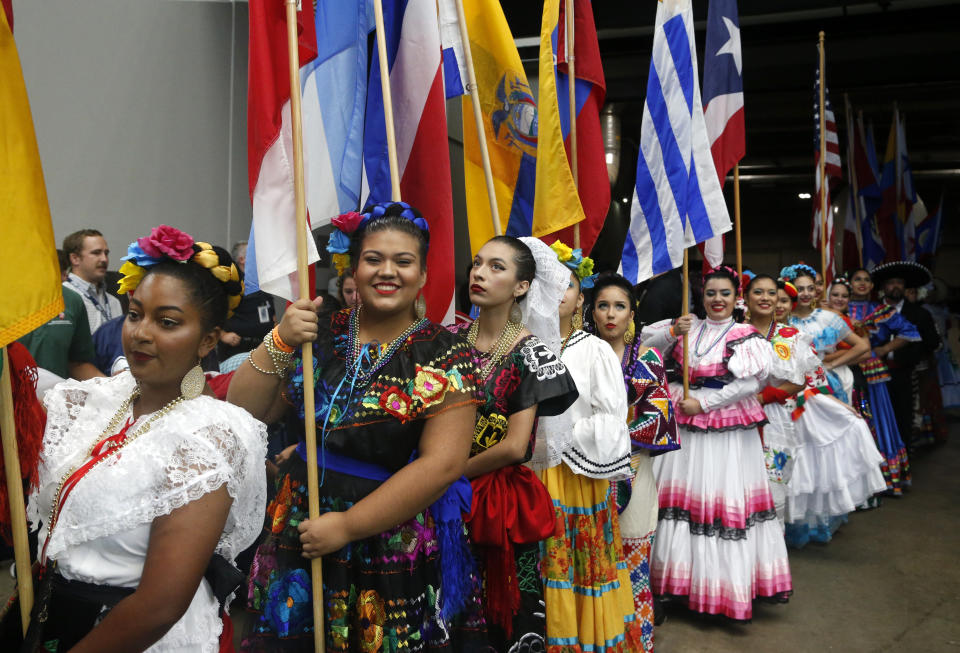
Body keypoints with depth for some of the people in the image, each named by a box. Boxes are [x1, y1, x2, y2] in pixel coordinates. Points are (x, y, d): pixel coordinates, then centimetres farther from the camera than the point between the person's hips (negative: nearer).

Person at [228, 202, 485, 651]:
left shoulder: (446, 357, -11)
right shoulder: (323, 335, 0)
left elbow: (443, 463, -18)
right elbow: (243, 415, -2)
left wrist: (347, 527, -17)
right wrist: (280, 341, -17)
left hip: (390, 547, -3)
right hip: (298, 529, 4)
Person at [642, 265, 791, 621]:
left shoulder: (744, 335, -2)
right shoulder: (688, 327, 9)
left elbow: (749, 383, -12)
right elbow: (645, 345, 7)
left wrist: (703, 404, -13)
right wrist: (672, 331, -10)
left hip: (728, 430, -4)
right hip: (685, 425, 4)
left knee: (725, 498, -1)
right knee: (685, 496, 6)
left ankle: (731, 584, 11)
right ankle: (685, 575, 18)